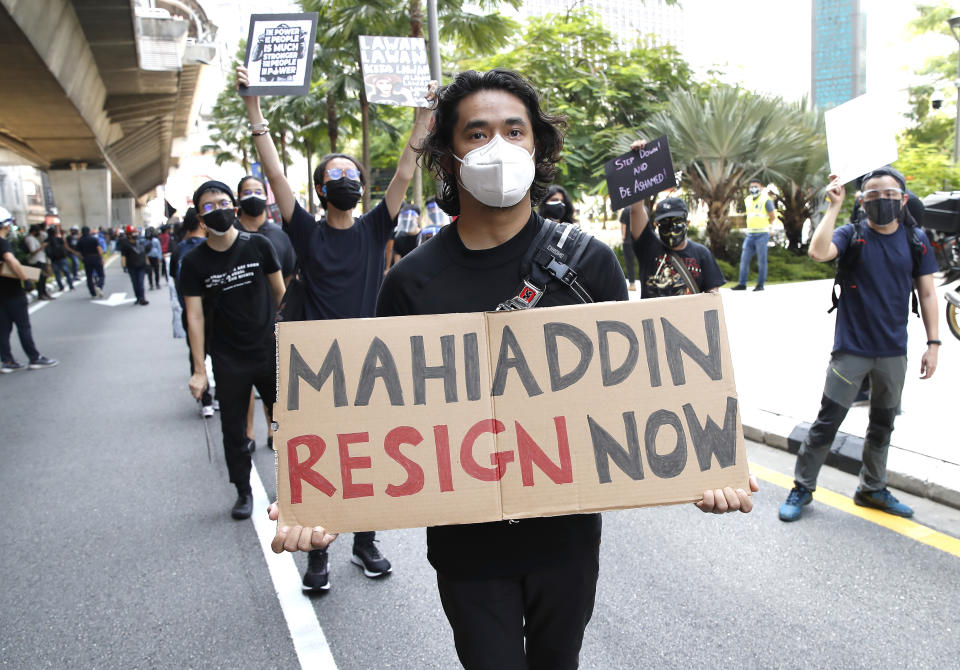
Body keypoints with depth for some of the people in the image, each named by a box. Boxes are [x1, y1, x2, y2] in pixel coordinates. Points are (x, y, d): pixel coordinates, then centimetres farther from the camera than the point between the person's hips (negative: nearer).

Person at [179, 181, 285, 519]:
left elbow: (280, 294, 5)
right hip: (228, 361, 0)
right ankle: (244, 491, 27)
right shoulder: (194, 261, -5)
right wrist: (199, 370, -7)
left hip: (269, 352, 0)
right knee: (233, 430, 10)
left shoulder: (258, 246, -4)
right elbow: (195, 316, -5)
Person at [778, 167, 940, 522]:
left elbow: (927, 293, 6)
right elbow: (818, 252, -28)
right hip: (851, 349, -4)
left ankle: (872, 488, 34)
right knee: (827, 422, 0)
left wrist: (933, 343, 1)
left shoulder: (915, 239, 2)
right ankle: (802, 487, 14)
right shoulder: (852, 234, -7)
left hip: (893, 352, 4)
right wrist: (834, 205, -23)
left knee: (883, 425, 17)